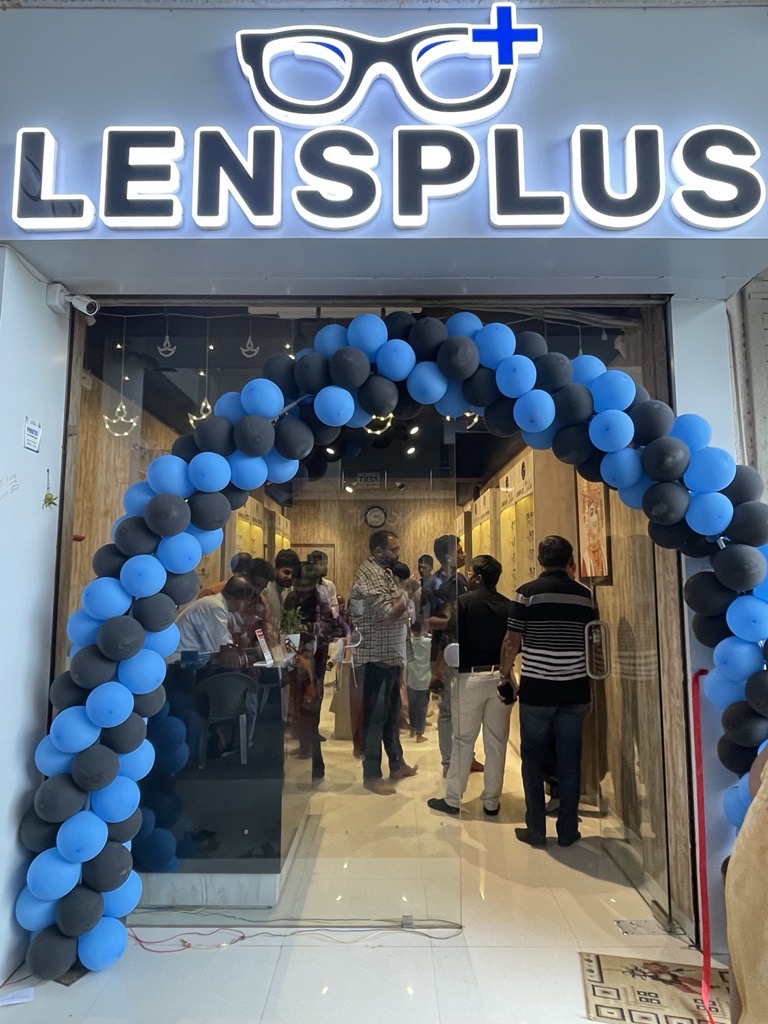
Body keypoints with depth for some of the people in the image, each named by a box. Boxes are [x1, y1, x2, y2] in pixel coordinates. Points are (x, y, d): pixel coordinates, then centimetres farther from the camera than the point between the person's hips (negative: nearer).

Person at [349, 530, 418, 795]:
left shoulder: (383, 572, 13)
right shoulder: (370, 573, -19)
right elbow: (388, 612, -26)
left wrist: (401, 602, -3)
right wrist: (405, 597, -13)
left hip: (390, 655, 10)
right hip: (378, 657, -10)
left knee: (392, 712, 19)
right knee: (376, 715, 1)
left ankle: (397, 765, 33)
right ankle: (371, 776, 13)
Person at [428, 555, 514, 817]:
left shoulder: (464, 601, -8)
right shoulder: (508, 606, 2)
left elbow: (452, 638, -11)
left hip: (470, 677, -3)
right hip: (500, 677, 3)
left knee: (463, 740, 7)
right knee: (497, 741, 11)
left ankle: (452, 799, 16)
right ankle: (491, 801, 21)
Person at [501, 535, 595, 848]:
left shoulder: (527, 593, -7)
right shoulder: (584, 594, 3)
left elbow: (512, 643, -7)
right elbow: (591, 643, 10)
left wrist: (504, 675, 8)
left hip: (536, 690, -3)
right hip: (574, 690, 3)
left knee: (533, 760, 10)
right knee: (570, 761, 12)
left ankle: (536, 829, 18)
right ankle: (568, 830, 21)